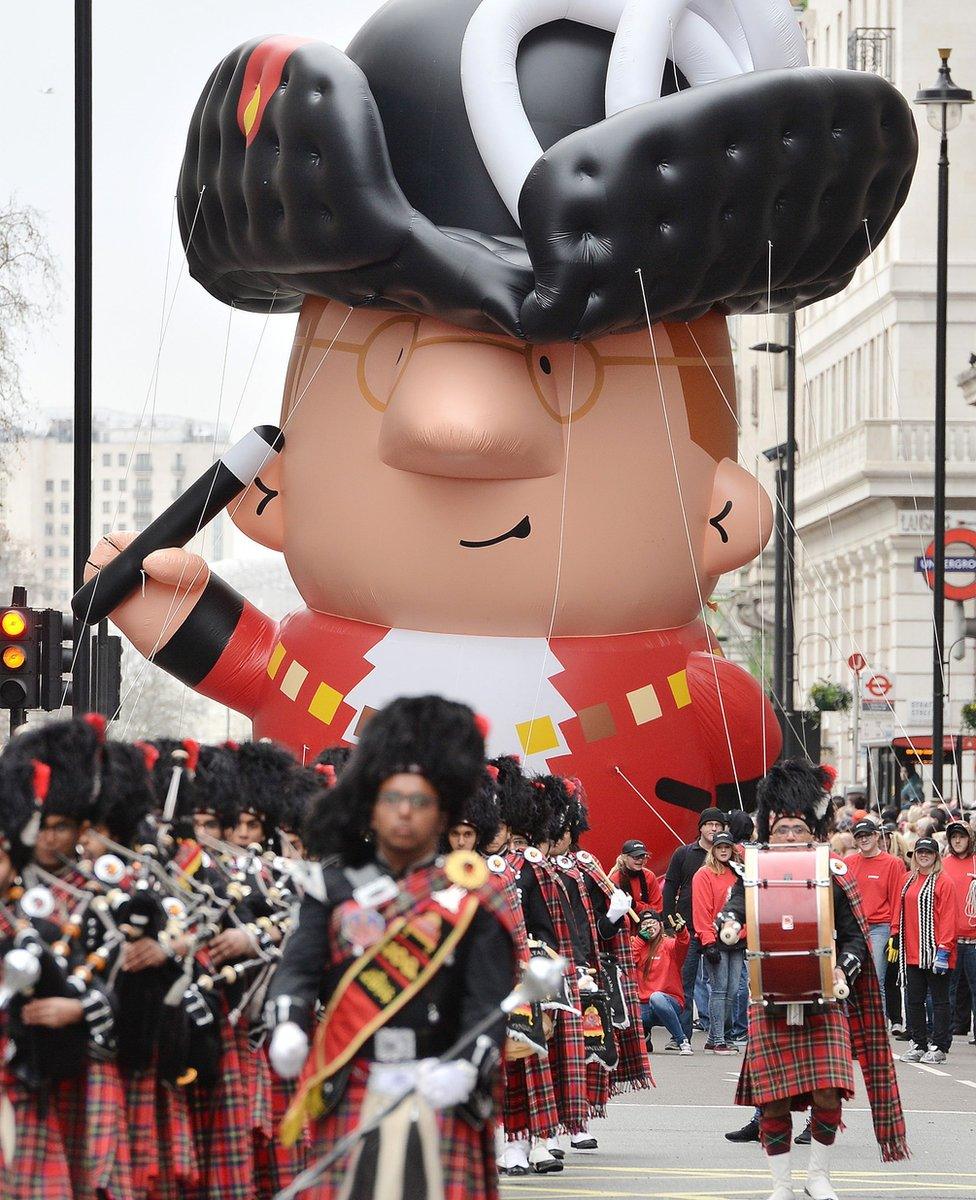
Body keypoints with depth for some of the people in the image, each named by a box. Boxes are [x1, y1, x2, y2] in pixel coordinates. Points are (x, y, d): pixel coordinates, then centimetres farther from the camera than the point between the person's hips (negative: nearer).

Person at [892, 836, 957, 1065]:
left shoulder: (943, 882, -6)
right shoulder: (908, 881, 12)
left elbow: (948, 917, -11)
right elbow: (900, 911, 17)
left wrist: (943, 950, -16)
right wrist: (896, 940, 11)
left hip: (934, 951, -6)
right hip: (912, 952, 6)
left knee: (939, 999, 1)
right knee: (913, 999, 9)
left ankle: (939, 1047, 5)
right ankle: (918, 1045, 16)